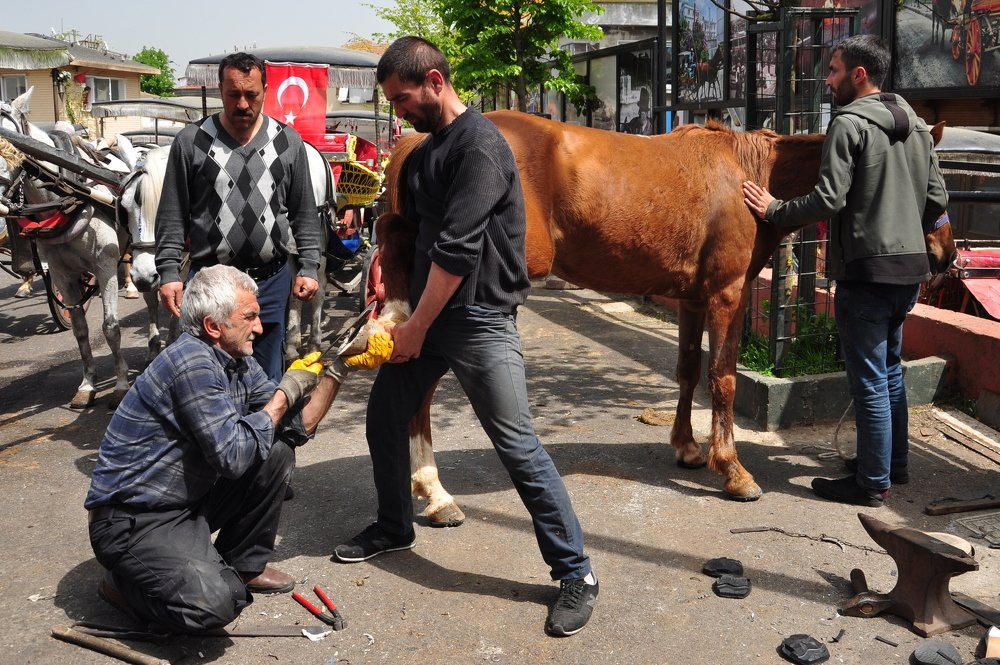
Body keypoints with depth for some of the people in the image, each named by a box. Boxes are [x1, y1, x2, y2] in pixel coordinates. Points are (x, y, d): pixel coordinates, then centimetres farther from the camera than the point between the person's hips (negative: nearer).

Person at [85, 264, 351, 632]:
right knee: (216, 600, -27)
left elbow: (296, 428, 4)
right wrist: (285, 393, -15)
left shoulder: (239, 363, 3)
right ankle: (124, 584, 3)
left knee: (276, 453, 2)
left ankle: (245, 564, 16)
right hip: (133, 519, -9)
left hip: (189, 501, 9)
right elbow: (233, 457, -25)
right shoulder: (192, 361, -24)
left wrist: (335, 372, -5)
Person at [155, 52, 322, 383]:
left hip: (271, 281, 2)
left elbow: (305, 214, 9)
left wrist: (308, 267, 2)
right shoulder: (191, 141, 1)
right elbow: (172, 216, 1)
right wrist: (169, 272, -6)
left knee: (267, 379, 12)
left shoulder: (289, 141, 6)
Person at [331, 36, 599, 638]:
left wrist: (416, 329, -14)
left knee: (518, 446, -8)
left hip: (479, 317, -9)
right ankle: (395, 528, 37)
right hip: (427, 311, 9)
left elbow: (456, 250, -21)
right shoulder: (427, 149, 12)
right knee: (384, 418, 16)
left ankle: (576, 574, 4)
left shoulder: (479, 145, -16)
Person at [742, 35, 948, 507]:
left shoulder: (849, 123, -13)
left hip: (865, 269, -9)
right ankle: (895, 463, 32)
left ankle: (872, 483, 7)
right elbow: (937, 199, 14)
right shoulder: (917, 126, 13)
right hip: (910, 267, 9)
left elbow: (828, 200, -20)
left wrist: (774, 211, -8)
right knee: (890, 369, 21)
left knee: (868, 380, -1)